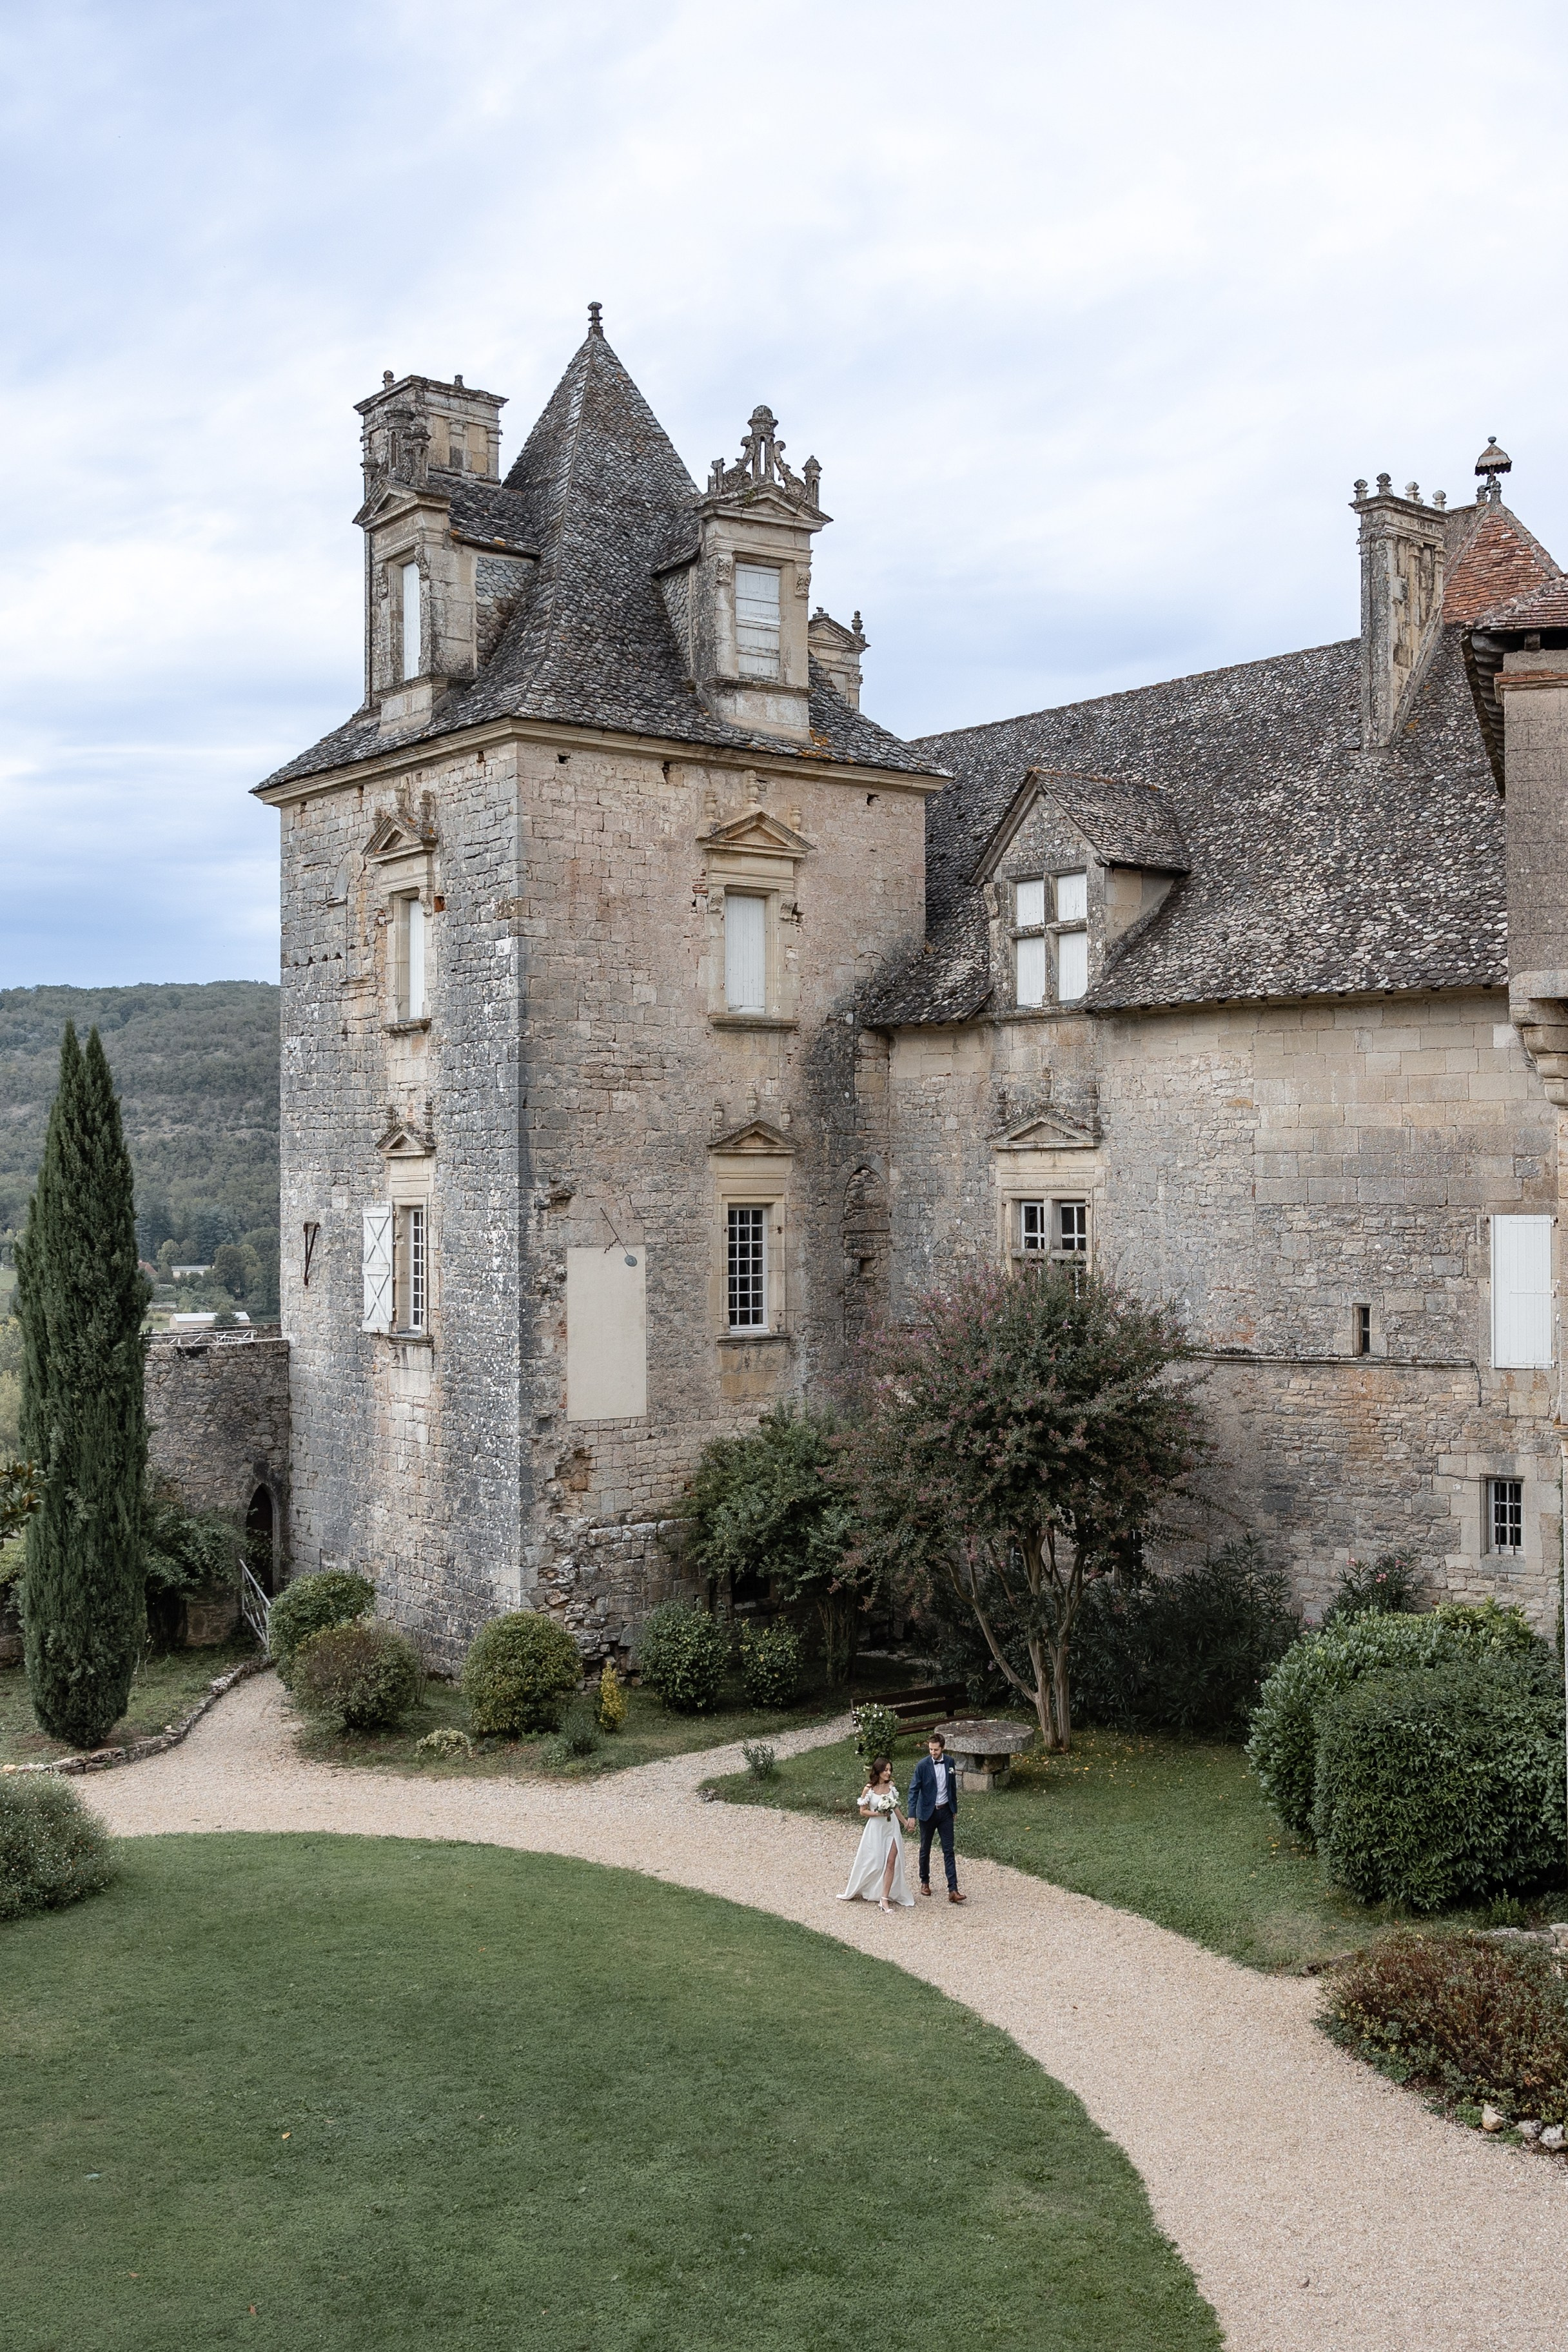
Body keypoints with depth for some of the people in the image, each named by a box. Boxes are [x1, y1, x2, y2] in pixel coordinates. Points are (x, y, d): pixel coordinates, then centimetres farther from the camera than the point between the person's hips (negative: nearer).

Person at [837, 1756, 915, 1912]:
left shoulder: (891, 1786, 0)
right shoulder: (869, 1789, -12)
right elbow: (863, 1812, -6)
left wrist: (905, 1823, 16)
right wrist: (879, 1813, -19)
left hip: (892, 1828, 4)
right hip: (876, 1829, -4)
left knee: (891, 1863, -5)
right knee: (873, 1863, 4)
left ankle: (884, 1898, 0)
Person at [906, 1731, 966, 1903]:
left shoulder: (949, 1763, -2)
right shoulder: (923, 1765, -14)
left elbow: (953, 1787, 10)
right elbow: (914, 1790, -14)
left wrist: (954, 1809, 15)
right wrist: (912, 1815, -20)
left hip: (945, 1811, 2)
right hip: (928, 1812, -2)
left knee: (949, 1851, -2)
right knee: (925, 1849, 12)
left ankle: (953, 1890, -5)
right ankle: (925, 1882, 32)